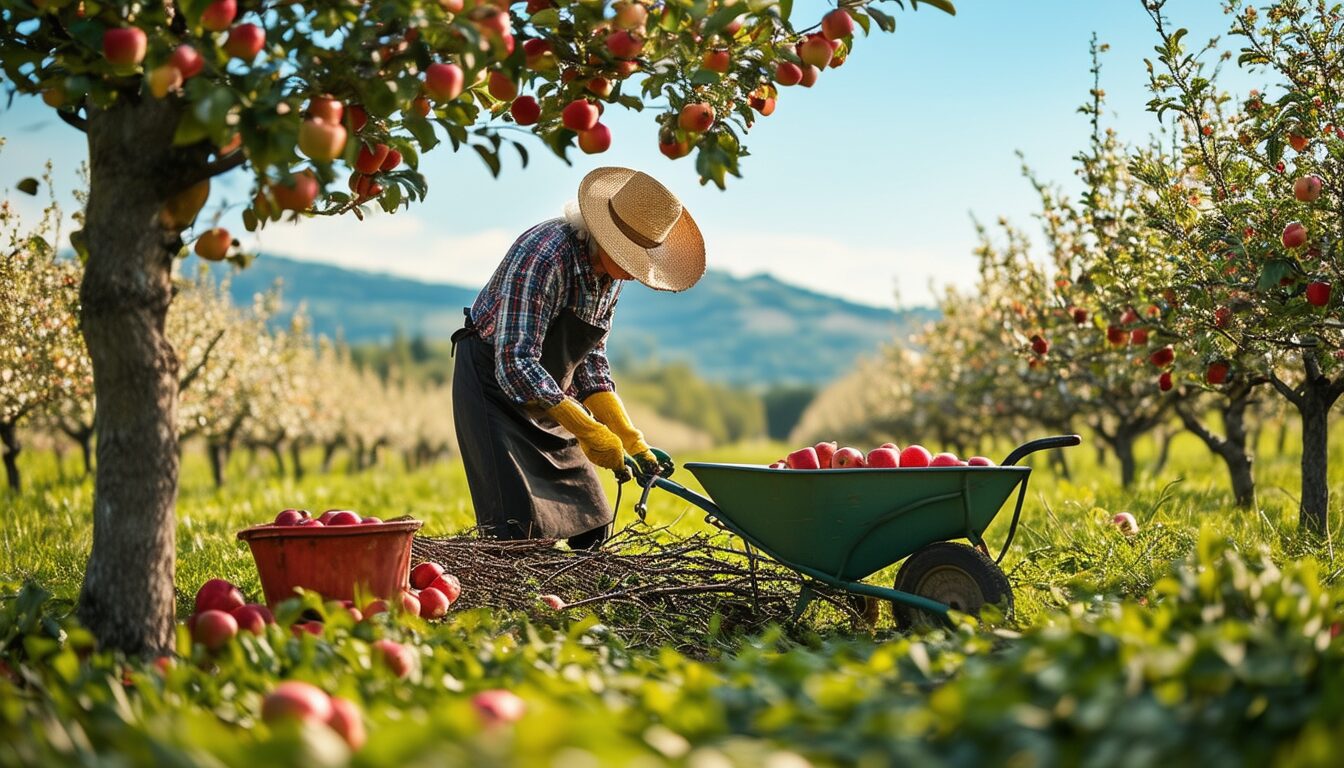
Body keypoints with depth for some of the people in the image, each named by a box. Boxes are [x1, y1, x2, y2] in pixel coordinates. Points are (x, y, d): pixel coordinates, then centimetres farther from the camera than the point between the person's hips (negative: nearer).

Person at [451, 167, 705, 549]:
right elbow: (514, 364, -33)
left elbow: (589, 358, 6)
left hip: (551, 392, 8)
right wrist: (587, 430, -32)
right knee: (520, 526, -17)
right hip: (494, 384, -8)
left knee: (592, 525, 7)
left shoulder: (611, 272, -3)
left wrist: (631, 439, -1)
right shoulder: (544, 254, -29)